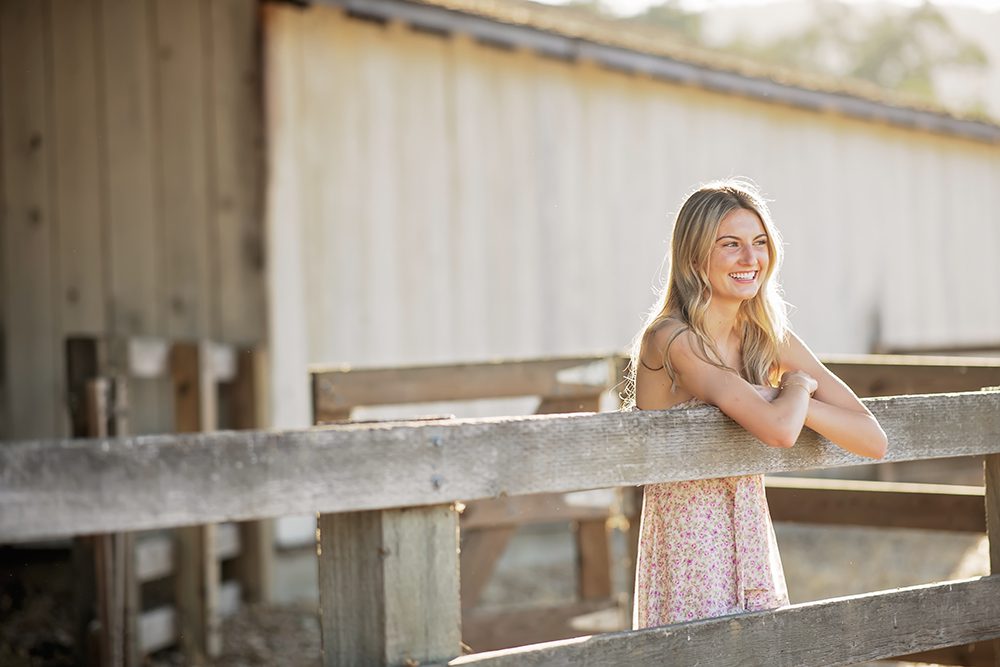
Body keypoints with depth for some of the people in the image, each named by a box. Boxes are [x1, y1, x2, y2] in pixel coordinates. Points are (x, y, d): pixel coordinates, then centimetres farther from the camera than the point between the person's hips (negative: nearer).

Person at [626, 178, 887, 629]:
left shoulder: (770, 339, 4)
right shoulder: (671, 339, -16)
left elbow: (873, 440, -1)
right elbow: (779, 429, -28)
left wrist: (774, 399, -14)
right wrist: (797, 387, -5)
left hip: (754, 547, 6)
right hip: (688, 553, -6)